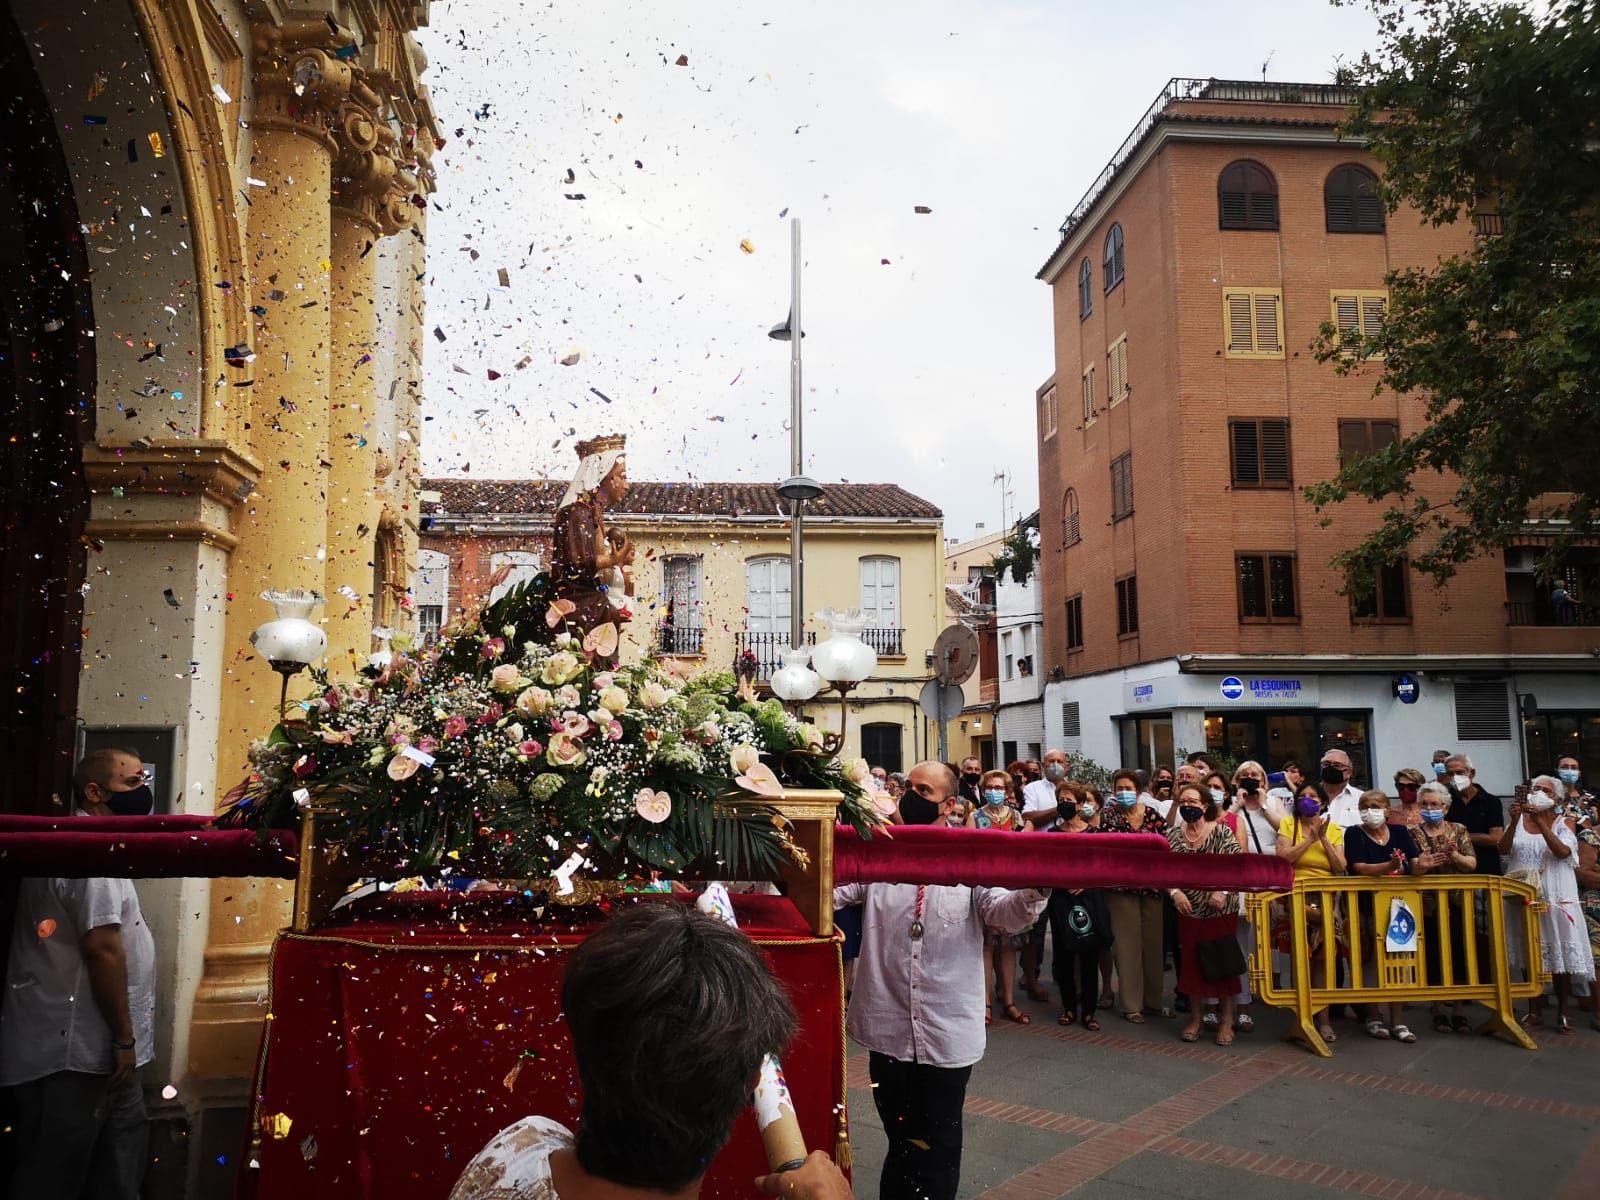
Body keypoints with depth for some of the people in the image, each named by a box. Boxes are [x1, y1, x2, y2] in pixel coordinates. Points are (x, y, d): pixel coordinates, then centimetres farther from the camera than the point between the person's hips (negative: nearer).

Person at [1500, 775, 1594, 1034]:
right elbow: (1504, 850, -6)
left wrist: (1540, 821, -24)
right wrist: (1514, 821, -19)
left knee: (1559, 952, 0)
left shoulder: (1563, 823, 0)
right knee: (1529, 953, 6)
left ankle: (1563, 1011, 11)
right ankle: (1535, 1010, 15)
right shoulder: (1518, 820, 7)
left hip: (1555, 896, -2)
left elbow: (1563, 852, -18)